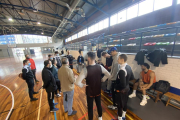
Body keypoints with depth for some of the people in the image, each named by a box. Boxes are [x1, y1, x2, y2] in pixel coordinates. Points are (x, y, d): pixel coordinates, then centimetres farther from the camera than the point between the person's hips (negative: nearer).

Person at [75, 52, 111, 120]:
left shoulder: (86, 69, -29)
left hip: (90, 92, -4)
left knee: (90, 107, 20)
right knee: (99, 104, 29)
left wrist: (82, 85, -12)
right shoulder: (100, 67, -15)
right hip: (98, 91, 5)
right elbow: (108, 75, -3)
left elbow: (77, 82, -32)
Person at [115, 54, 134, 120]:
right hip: (127, 88, 9)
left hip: (121, 90, -8)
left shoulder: (122, 70, -32)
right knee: (125, 102, 27)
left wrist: (116, 87, -15)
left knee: (120, 104, 14)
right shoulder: (128, 67, -5)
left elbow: (122, 84, -31)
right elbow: (132, 77, 8)